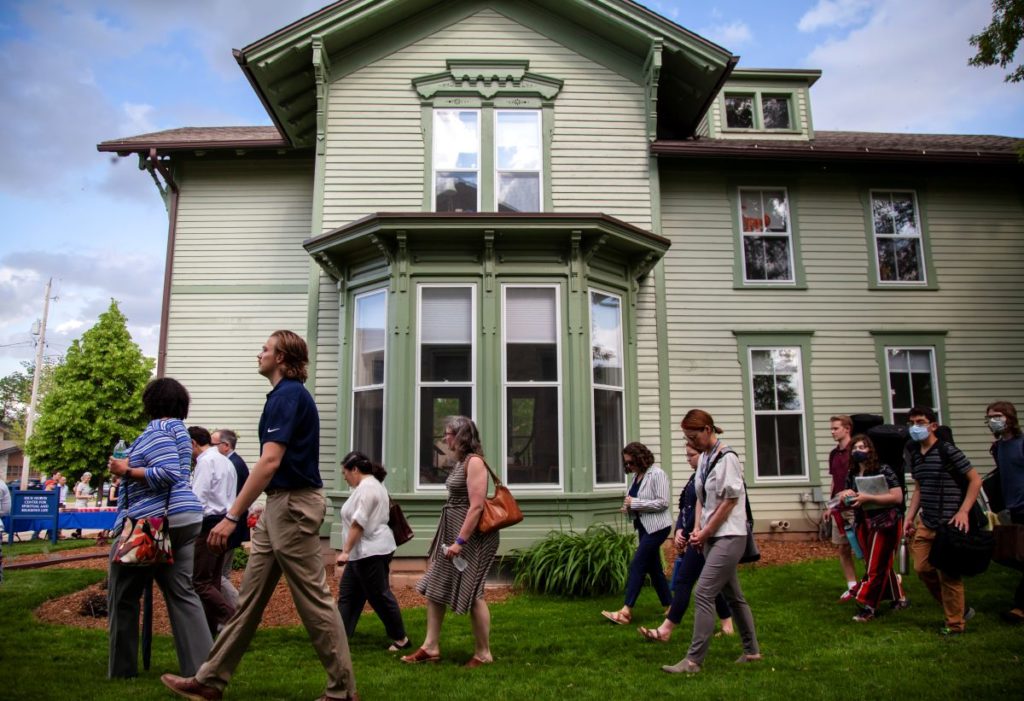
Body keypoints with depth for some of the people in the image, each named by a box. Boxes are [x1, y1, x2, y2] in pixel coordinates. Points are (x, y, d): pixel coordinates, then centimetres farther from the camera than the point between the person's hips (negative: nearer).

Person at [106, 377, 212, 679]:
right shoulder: (179, 429, 18)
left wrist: (127, 471, -13)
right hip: (187, 518, 9)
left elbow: (169, 473, -22)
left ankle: (121, 669, 18)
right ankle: (200, 666, 3)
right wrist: (131, 469, 23)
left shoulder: (157, 431, -10)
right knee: (182, 594, 6)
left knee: (123, 596, 8)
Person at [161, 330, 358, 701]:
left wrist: (232, 516, -23)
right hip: (280, 505, 10)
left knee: (314, 601, -2)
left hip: (292, 505, -10)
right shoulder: (288, 394, 16)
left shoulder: (288, 395, -15)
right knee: (248, 597, 14)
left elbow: (269, 462, -24)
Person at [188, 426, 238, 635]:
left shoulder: (206, 461, -11)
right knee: (212, 581, 12)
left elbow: (197, 498, -17)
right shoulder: (225, 461, 17)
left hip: (210, 525, -9)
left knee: (200, 582, -6)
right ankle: (210, 630, 16)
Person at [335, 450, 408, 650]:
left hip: (371, 552, -11)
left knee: (380, 596, -2)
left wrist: (345, 551, -22)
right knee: (348, 595, 11)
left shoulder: (367, 487, -16)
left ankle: (401, 639, 9)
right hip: (364, 552, 11)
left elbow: (358, 523, -23)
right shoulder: (370, 484, 17)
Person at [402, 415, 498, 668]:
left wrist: (460, 541, -24)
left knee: (472, 592, -1)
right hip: (453, 531, 10)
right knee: (434, 586, 10)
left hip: (471, 535, -10)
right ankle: (431, 647, 19)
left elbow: (476, 506, -23)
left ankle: (483, 654, 13)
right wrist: (449, 538, 20)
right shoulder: (461, 462, 13)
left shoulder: (474, 462, -17)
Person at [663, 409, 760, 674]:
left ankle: (693, 660, -7)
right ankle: (752, 651, 30)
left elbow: (729, 502, -16)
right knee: (733, 595, 16)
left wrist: (705, 533, -12)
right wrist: (697, 529, 2)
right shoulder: (704, 457, 9)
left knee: (703, 594, -12)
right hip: (711, 536, 9)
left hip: (728, 536, -8)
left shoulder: (727, 458, -15)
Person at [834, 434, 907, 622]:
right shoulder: (851, 476, 6)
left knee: (875, 566, -4)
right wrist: (844, 497, -10)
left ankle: (866, 606, 0)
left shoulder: (883, 470, -13)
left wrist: (868, 497, -25)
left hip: (885, 523, -7)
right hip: (863, 525, 7)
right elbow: (847, 503, 15)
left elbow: (897, 497, -20)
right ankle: (899, 598, 29)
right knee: (881, 565, 14)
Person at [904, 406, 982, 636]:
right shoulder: (914, 455, 10)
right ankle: (959, 609, 27)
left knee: (947, 573, -1)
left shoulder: (947, 451, -11)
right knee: (922, 568, 7)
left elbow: (975, 480, -9)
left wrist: (963, 511, -16)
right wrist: (910, 517, 13)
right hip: (925, 523, 7)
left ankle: (955, 623, 16)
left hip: (948, 522, -7)